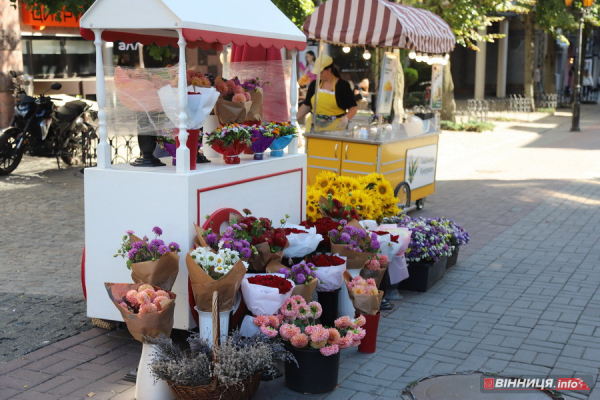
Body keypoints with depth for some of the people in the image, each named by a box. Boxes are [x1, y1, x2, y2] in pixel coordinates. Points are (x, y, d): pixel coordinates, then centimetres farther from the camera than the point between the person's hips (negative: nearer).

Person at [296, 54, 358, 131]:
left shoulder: (343, 86, -2)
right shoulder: (314, 84, 10)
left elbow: (354, 107, -2)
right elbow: (306, 105, 16)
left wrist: (346, 118, -21)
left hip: (334, 128, -3)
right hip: (314, 127, 3)